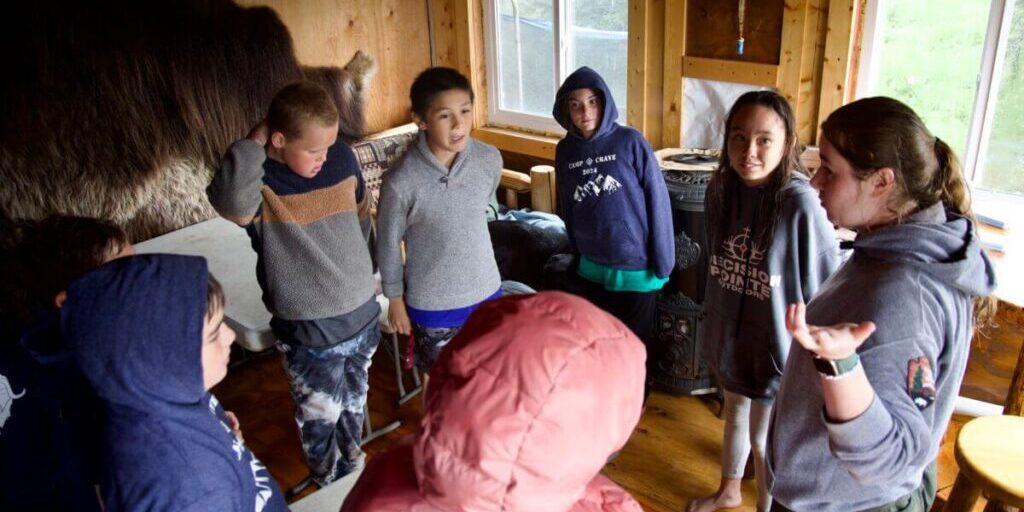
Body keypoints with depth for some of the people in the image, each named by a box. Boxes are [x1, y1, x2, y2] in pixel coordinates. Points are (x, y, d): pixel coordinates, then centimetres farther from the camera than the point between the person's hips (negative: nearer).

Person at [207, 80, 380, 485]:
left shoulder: (343, 158, -5)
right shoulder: (259, 181, -20)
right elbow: (232, 203, -45)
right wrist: (252, 143, -32)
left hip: (362, 311, 5)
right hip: (307, 329, -5)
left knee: (355, 401, 25)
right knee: (320, 415, 12)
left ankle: (354, 469, 50)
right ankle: (330, 489, 39)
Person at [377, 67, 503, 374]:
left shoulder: (490, 159, -14)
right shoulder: (401, 182, -25)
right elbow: (389, 243, -9)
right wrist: (395, 299, 0)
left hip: (484, 291, 3)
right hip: (432, 302, -3)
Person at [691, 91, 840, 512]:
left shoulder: (801, 205, -26)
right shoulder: (721, 190, -8)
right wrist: (712, 323, 14)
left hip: (776, 343, -5)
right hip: (730, 334, 6)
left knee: (764, 439, 13)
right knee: (734, 413, 27)